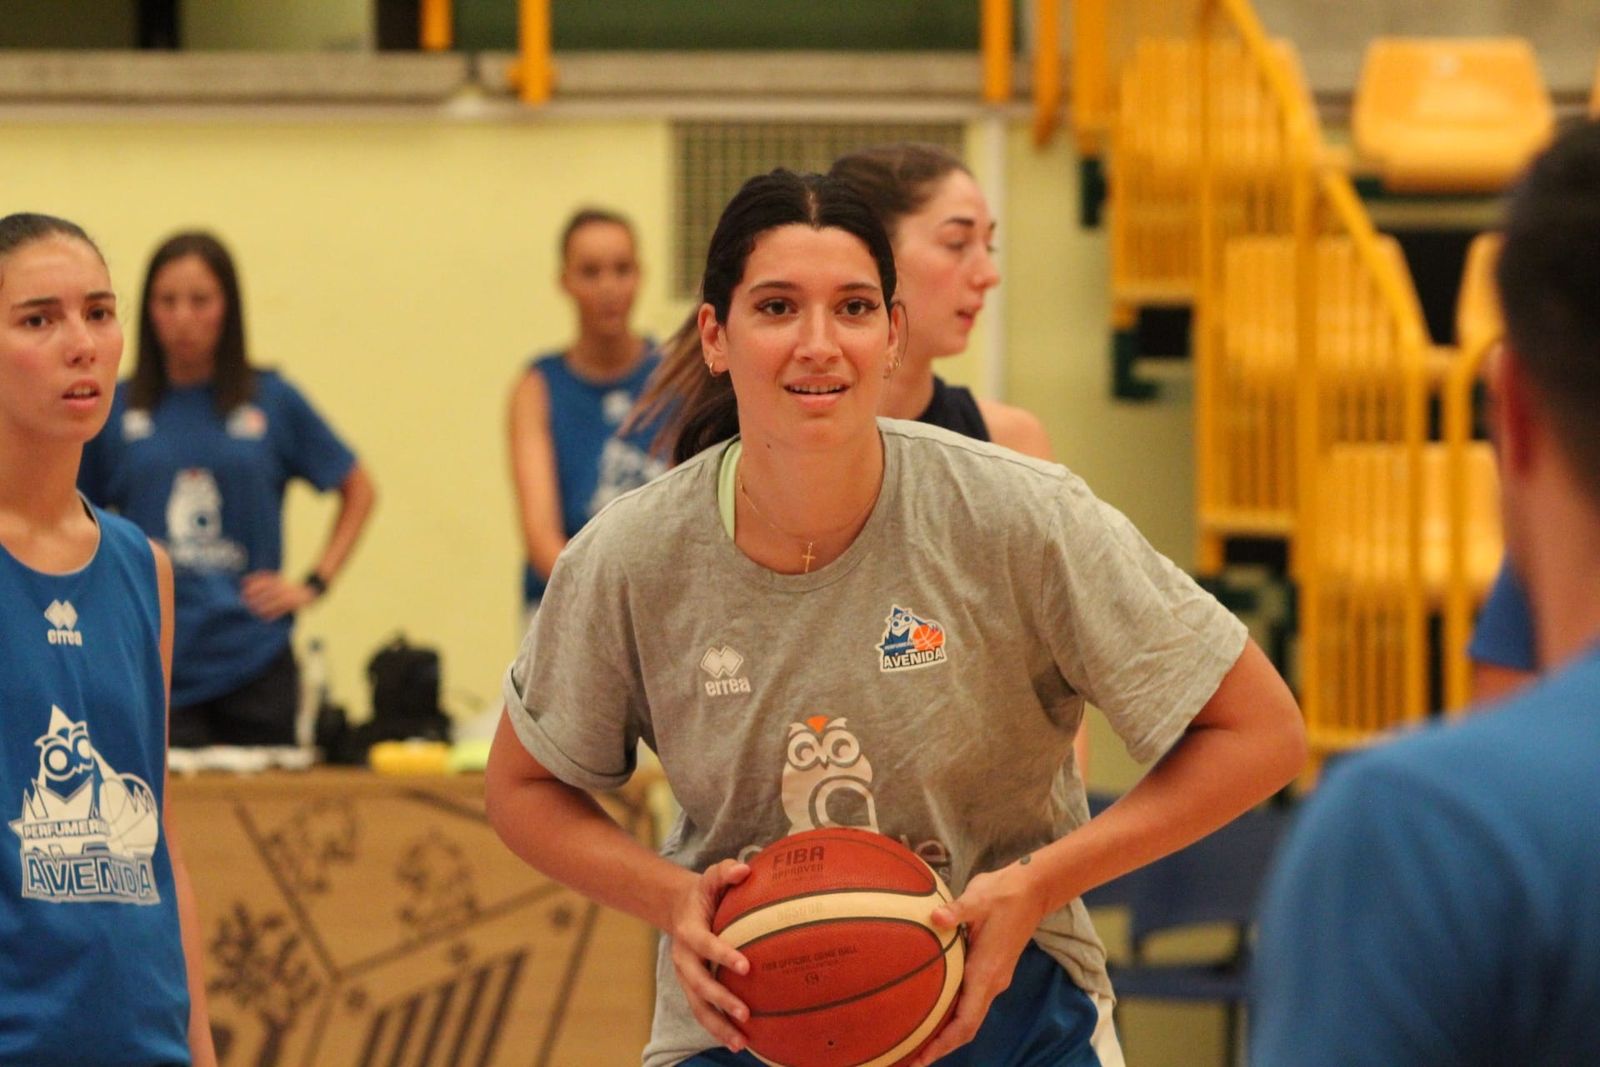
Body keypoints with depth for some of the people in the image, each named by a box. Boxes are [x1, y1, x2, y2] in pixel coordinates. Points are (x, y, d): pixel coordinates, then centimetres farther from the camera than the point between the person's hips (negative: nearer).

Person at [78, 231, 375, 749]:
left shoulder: (272, 401, 5)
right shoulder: (117, 410, 4)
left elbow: (358, 490, 14)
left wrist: (316, 583, 6)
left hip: (254, 662, 1)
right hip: (154, 669, -1)